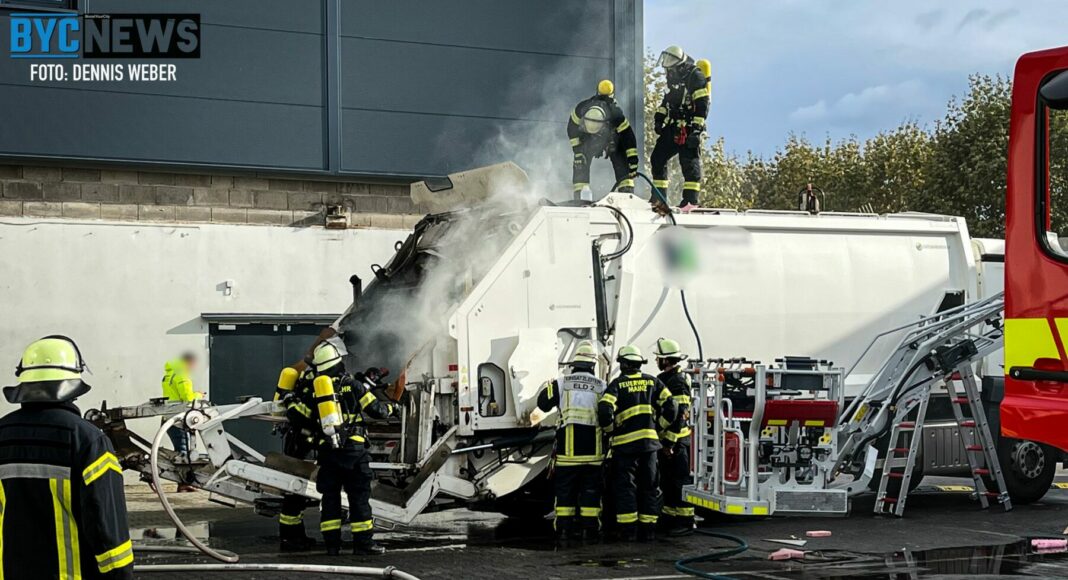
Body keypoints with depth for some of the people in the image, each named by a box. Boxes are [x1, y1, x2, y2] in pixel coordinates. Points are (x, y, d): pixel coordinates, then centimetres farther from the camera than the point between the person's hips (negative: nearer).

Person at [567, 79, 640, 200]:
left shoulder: (616, 114, -41)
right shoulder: (581, 109, -34)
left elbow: (628, 136, -34)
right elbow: (572, 128, -15)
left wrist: (633, 160, -36)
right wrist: (577, 149, -17)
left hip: (613, 138, -1)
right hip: (588, 140, 1)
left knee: (622, 165, -19)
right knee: (580, 164, -14)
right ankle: (579, 196, -7)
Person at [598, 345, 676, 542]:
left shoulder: (618, 384, -3)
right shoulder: (652, 382, 8)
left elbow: (604, 409, -16)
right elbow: (670, 406, 3)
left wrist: (610, 430, 2)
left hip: (625, 443, -3)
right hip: (649, 442, 3)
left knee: (625, 487, 3)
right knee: (649, 487, 10)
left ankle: (628, 530, -1)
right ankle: (648, 530, 10)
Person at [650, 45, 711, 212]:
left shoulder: (695, 76, -12)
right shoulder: (674, 77, 15)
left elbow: (702, 104, -17)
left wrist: (697, 127, -22)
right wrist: (659, 117, 18)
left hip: (689, 127, -9)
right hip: (674, 126, 9)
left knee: (689, 161, -11)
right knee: (657, 158, 5)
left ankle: (691, 198, -9)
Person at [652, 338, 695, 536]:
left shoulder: (678, 382, -16)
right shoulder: (665, 379, 16)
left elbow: (678, 415, -22)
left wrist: (670, 442, -24)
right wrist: (664, 441, 22)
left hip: (675, 441, -10)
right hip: (665, 440, 10)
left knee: (679, 482, -7)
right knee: (666, 481, 14)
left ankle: (685, 522, -5)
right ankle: (669, 519, 21)